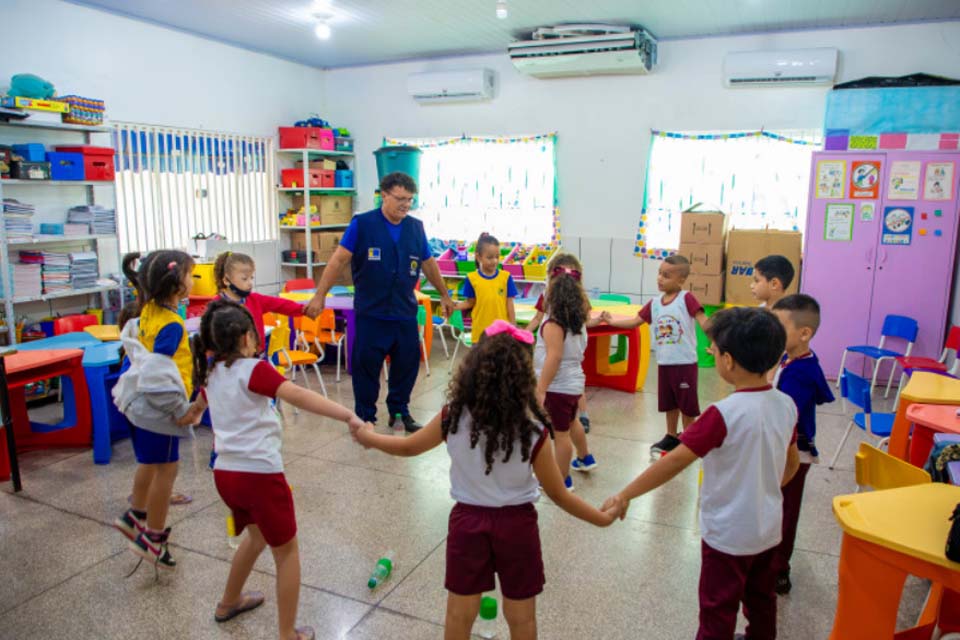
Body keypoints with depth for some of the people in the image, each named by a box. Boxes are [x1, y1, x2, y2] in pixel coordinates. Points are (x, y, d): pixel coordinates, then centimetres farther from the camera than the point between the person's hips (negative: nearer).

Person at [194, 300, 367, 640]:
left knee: (257, 533, 33)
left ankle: (228, 602, 50)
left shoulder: (210, 374, 7)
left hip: (225, 472, 8)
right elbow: (299, 396, -31)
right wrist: (348, 415, -41)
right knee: (286, 551, 10)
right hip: (260, 474, -8)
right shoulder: (254, 370, -14)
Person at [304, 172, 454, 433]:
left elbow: (428, 264, 17)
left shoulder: (416, 227, 5)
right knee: (366, 367, 4)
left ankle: (400, 411, 31)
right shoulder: (362, 224, -7)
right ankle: (365, 418, 22)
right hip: (371, 313, -3)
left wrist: (444, 294, 24)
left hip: (405, 312, 4)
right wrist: (319, 296, -12)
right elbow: (339, 259, -8)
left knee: (407, 364, 11)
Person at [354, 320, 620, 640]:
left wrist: (368, 437, 20)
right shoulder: (533, 432, -21)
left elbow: (407, 447, 1)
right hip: (517, 523, -1)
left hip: (467, 519, 1)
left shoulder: (453, 419, -16)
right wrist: (603, 517, 4)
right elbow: (558, 495, -11)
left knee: (459, 614, 20)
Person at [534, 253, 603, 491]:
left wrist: (540, 390, -25)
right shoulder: (577, 316, 1)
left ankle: (562, 480, 16)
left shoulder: (554, 322, -22)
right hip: (573, 381, 9)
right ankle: (585, 458, 51)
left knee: (561, 433, 3)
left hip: (558, 385, -9)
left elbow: (554, 357, -27)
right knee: (571, 422, 31)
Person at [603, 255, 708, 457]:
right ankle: (671, 437, 33)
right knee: (669, 402, 17)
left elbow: (703, 321, -20)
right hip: (664, 363, 6)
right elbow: (635, 321, 12)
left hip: (685, 363, -6)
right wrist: (612, 321, 6)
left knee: (687, 403, 7)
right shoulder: (654, 304, 5)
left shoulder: (687, 299, -12)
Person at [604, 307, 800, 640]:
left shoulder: (725, 413, -27)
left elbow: (673, 462, -27)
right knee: (761, 601, 25)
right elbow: (791, 465, 8)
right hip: (768, 529, 7)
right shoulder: (786, 405, -6)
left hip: (728, 534, -6)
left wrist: (624, 495, -21)